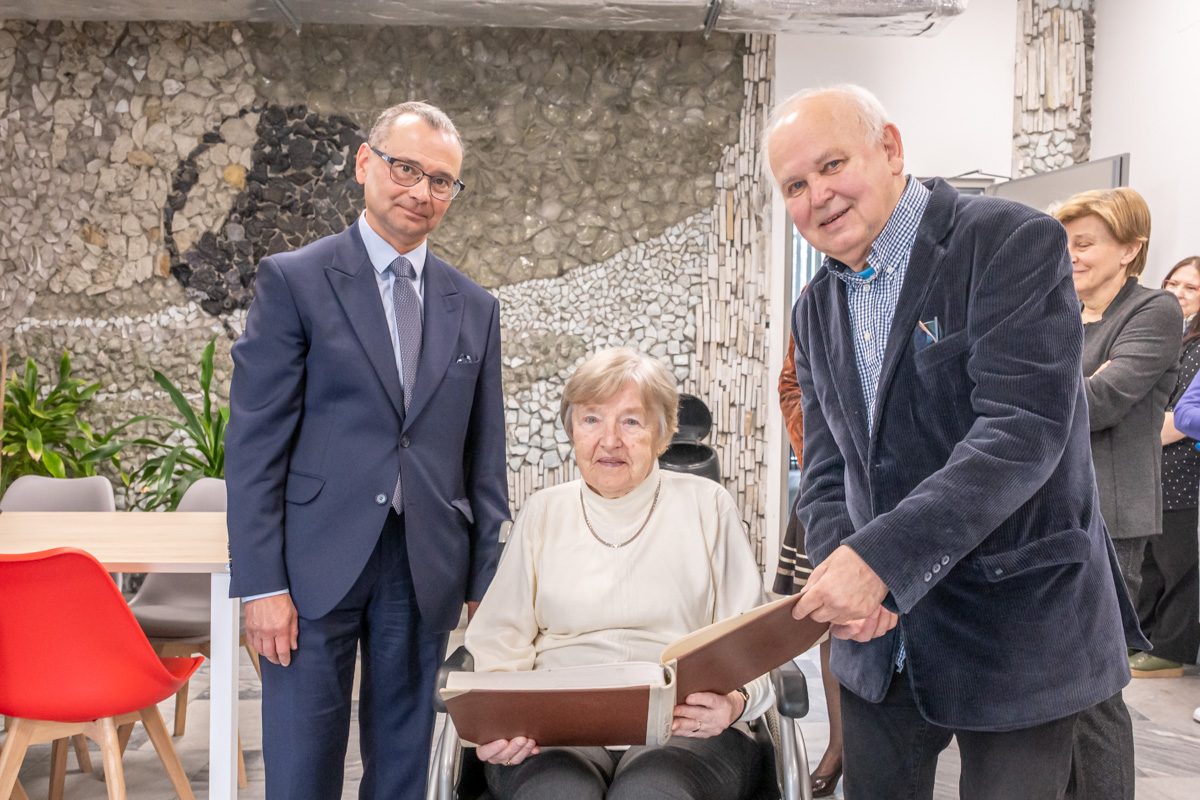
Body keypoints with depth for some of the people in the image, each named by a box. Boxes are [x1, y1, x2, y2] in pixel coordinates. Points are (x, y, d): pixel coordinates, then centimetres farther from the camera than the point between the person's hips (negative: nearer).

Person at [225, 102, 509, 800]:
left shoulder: (475, 309, 11)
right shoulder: (293, 281, -1)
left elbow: (485, 456, 11)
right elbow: (254, 441, -5)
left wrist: (486, 583, 7)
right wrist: (262, 584, -10)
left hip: (426, 572, 3)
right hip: (317, 563, -3)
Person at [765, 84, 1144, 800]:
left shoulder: (1014, 243, -13)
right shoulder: (816, 309, 9)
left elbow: (1023, 429, -24)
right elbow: (827, 468, 8)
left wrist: (880, 556, -28)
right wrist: (836, 568, -14)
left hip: (1015, 627, -6)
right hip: (883, 635, 6)